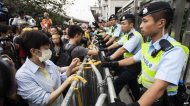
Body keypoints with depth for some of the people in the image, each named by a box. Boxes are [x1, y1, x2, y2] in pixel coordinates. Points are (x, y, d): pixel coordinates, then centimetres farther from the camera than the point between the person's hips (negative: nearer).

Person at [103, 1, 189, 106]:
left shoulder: (174, 51, -28)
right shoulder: (148, 45, -3)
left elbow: (159, 87, -39)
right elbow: (133, 59, 12)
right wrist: (114, 64, 11)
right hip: (145, 93, 6)